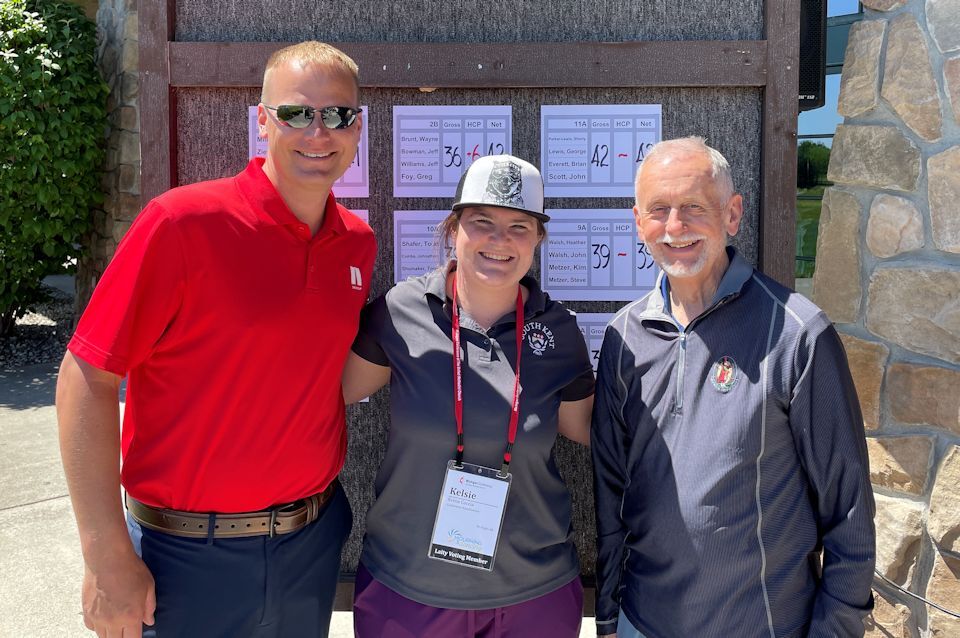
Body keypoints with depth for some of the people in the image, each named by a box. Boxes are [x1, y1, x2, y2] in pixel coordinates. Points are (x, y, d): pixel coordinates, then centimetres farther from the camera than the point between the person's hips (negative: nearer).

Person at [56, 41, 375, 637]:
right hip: (188, 557, -5)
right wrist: (108, 558, -16)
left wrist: (325, 501, 10)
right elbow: (86, 379, -15)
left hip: (315, 542, 5)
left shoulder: (359, 242, 0)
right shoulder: (184, 221, -17)